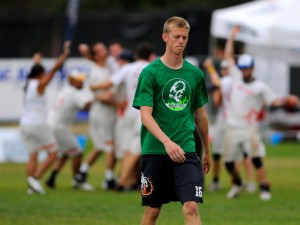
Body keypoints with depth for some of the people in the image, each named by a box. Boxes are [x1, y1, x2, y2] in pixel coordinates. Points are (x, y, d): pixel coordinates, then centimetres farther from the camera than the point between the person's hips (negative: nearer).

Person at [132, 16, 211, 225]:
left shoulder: (195, 74, 8)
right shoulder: (150, 72, -4)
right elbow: (145, 115, -12)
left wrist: (207, 150, 23)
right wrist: (167, 141, -27)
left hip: (186, 151, 2)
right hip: (154, 151, -2)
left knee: (191, 207, -13)